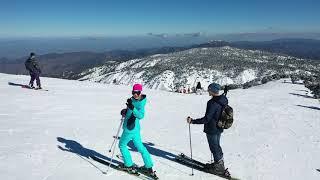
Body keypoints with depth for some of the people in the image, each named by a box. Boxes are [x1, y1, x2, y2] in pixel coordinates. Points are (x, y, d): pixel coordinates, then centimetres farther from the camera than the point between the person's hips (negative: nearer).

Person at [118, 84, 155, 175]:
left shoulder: (140, 103, -21)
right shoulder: (132, 100, 5)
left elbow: (141, 116, -35)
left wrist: (132, 108, -45)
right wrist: (125, 111, 4)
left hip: (130, 128, -9)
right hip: (135, 127, 9)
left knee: (122, 145, 10)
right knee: (140, 146, 16)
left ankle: (129, 166, 19)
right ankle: (148, 167, 23)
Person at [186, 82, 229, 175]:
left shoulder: (212, 103, -27)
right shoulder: (223, 100, 0)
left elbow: (206, 119, -29)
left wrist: (192, 121, -24)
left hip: (212, 130, -9)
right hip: (219, 128, 9)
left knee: (214, 148, 7)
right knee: (217, 146, 23)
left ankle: (219, 168, 21)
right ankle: (219, 163, 38)